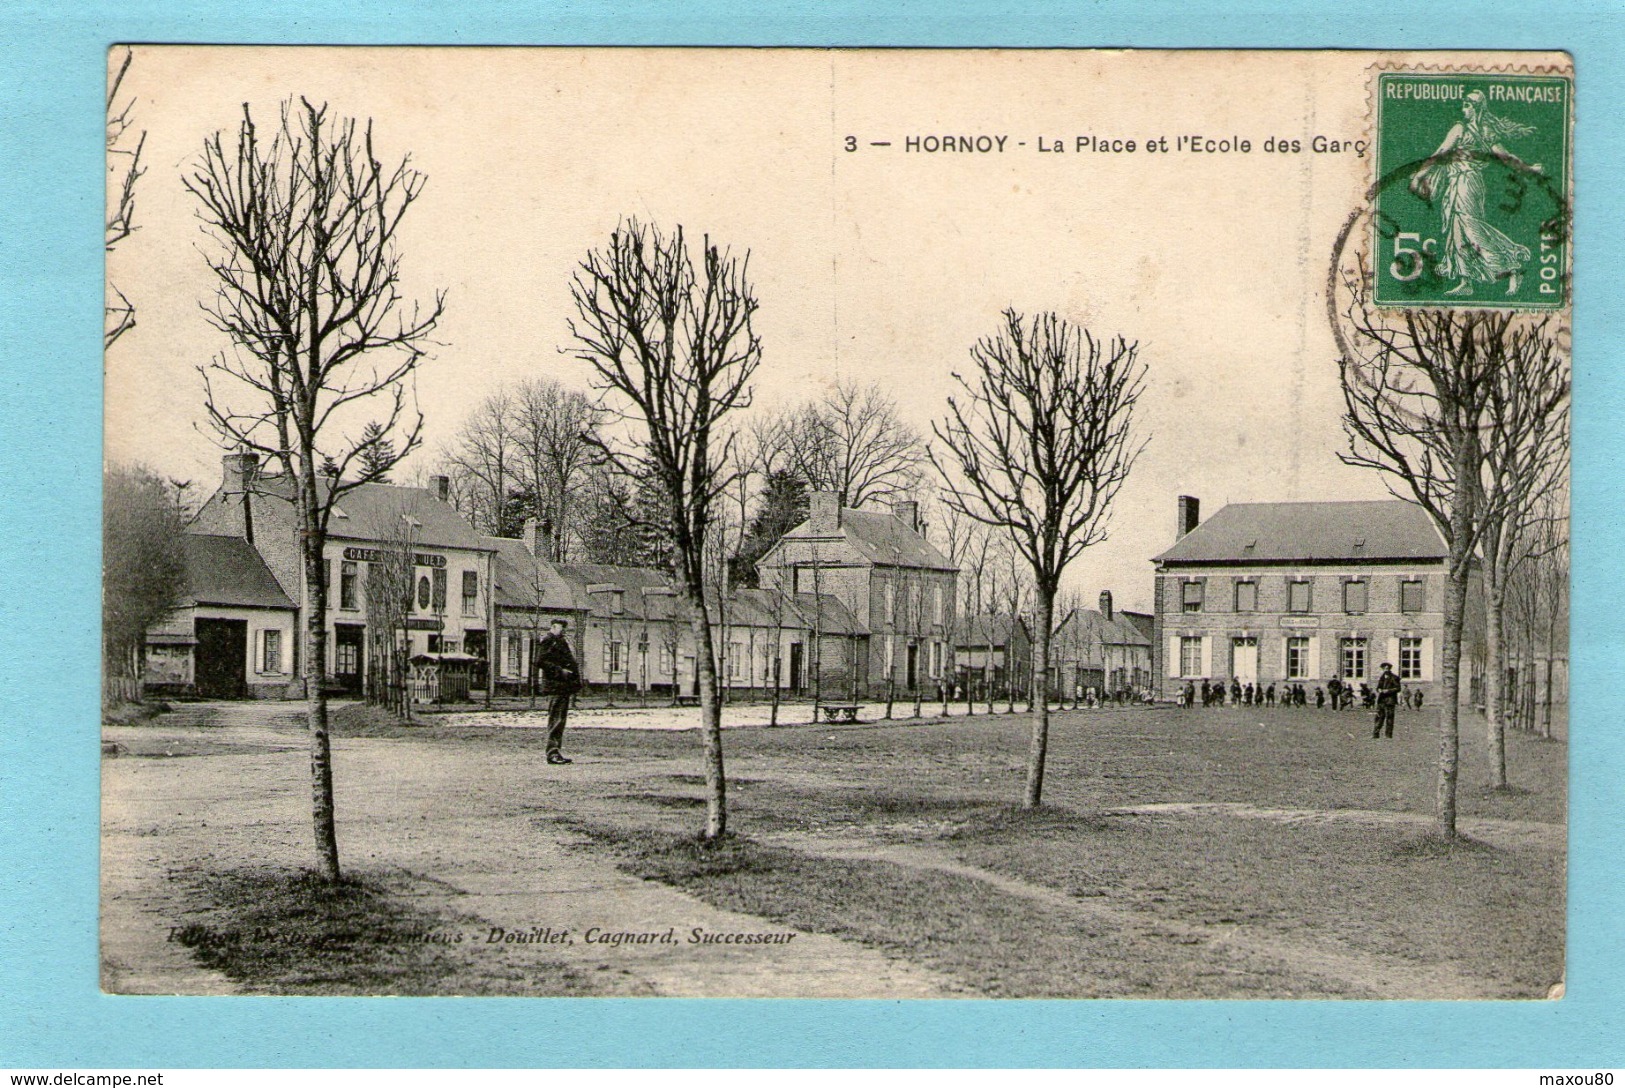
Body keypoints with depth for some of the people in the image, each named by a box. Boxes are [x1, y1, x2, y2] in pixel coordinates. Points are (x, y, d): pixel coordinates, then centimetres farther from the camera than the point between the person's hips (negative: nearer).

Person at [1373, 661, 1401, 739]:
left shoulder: (1394, 678, -2)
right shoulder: (1381, 677, 18)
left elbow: (1398, 688, -6)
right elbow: (1378, 687, 23)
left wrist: (1388, 691, -15)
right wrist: (1379, 690, -1)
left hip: (1389, 701, -6)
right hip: (1381, 700, 6)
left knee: (1389, 717, -4)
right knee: (1379, 717, 3)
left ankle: (1389, 735, -2)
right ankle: (1375, 734, 4)